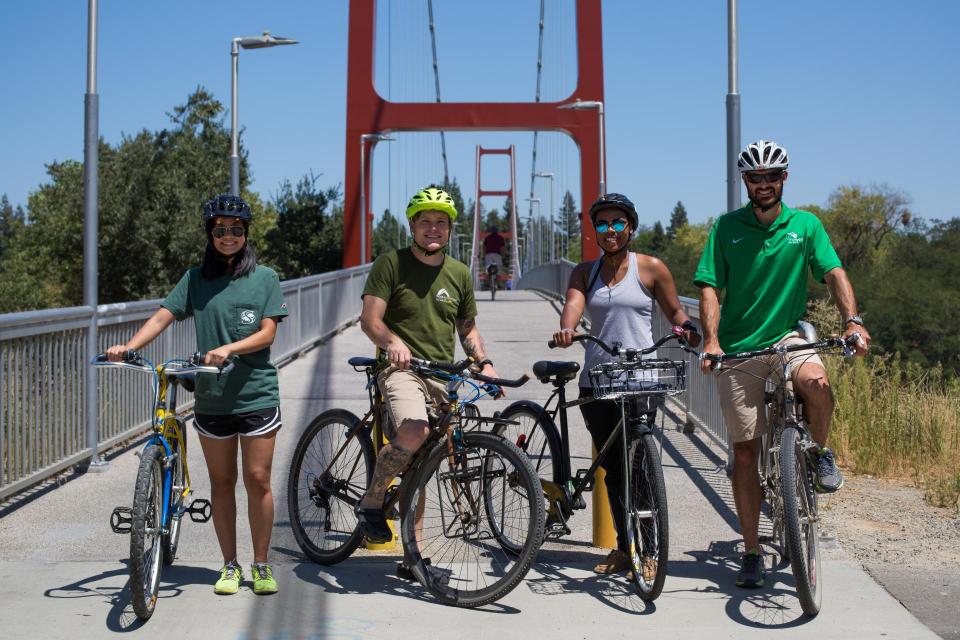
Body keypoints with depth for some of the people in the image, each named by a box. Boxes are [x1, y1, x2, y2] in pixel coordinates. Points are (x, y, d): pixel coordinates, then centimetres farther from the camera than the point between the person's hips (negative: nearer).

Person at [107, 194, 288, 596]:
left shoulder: (264, 278, 2)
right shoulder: (196, 278, 7)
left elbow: (267, 333, -5)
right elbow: (162, 317, -3)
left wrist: (228, 349, -22)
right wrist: (128, 347, -20)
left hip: (257, 395, -2)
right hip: (211, 397, 2)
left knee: (257, 480, -1)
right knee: (221, 482, 9)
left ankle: (261, 565, 12)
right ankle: (230, 565, 20)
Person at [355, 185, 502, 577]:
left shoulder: (459, 274, 13)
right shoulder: (391, 264, -1)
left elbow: (467, 327, 22)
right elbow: (369, 318, -9)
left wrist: (483, 361, 4)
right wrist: (392, 341, -30)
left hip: (443, 376, 5)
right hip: (402, 368, -5)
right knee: (414, 432, -33)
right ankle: (371, 501, -10)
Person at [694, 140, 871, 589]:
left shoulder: (805, 225, 3)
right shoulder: (726, 227, 1)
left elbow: (835, 273, -6)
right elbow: (710, 288, -5)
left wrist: (852, 320, -24)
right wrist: (711, 341, -20)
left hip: (787, 337, 0)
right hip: (738, 349, 0)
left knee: (816, 382, -35)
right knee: (745, 451, 1)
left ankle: (820, 453, -2)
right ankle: (751, 551, 15)